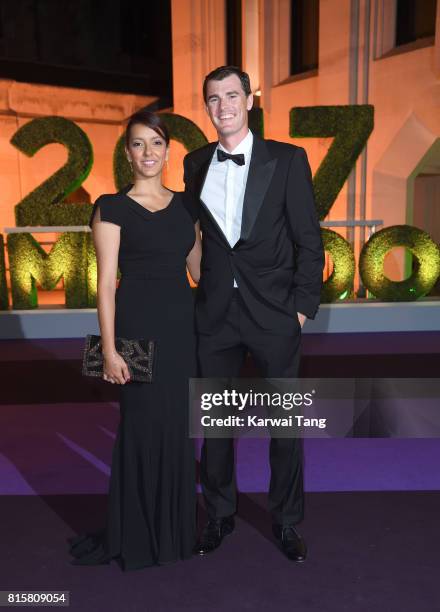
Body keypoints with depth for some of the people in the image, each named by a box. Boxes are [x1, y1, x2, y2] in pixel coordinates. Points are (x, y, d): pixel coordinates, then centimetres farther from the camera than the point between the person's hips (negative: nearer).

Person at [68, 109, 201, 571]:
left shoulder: (184, 205, 11)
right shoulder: (112, 208, -4)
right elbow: (106, 284, -9)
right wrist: (109, 349, -13)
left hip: (182, 325, 5)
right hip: (138, 325, -5)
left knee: (178, 425, 13)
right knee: (142, 425, 3)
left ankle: (175, 526, 34)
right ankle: (136, 535, 25)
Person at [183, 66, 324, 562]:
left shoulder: (288, 160, -3)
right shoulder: (195, 163, 7)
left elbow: (309, 241, -3)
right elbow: (195, 235, 11)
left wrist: (303, 306, -8)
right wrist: (200, 296, 5)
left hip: (274, 314, -2)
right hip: (215, 313, 3)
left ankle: (286, 520, 31)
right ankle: (219, 514, 34)